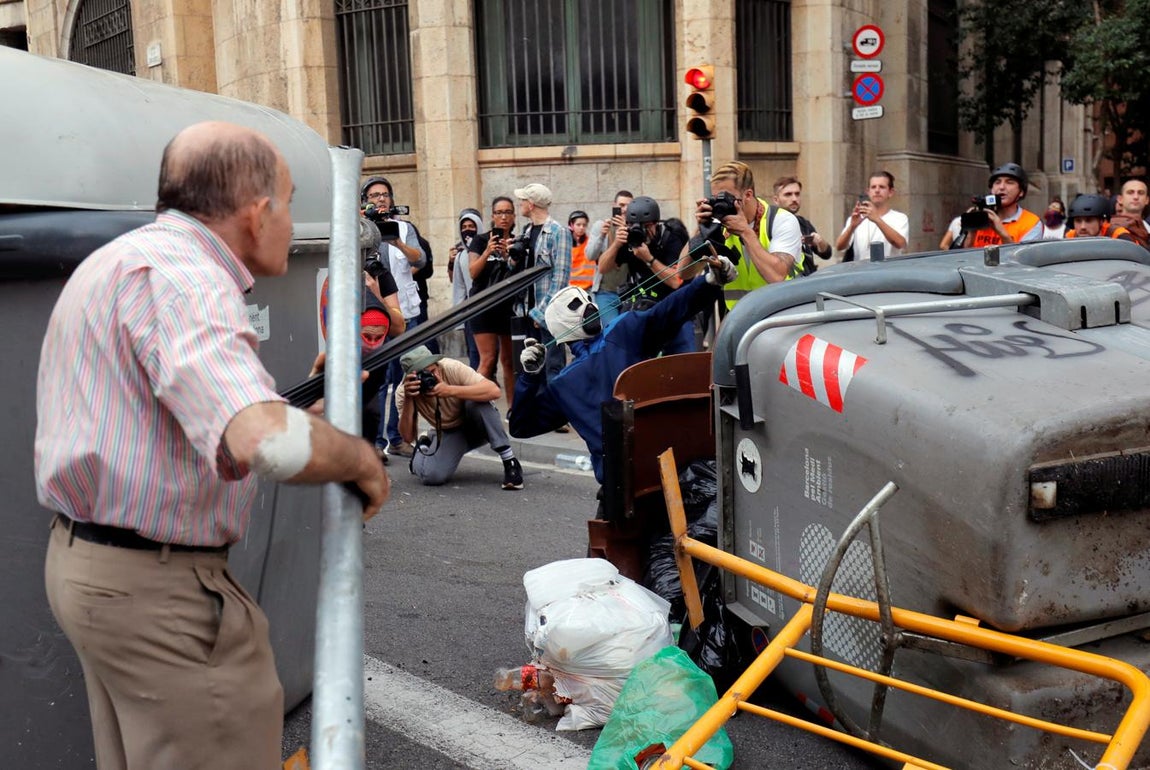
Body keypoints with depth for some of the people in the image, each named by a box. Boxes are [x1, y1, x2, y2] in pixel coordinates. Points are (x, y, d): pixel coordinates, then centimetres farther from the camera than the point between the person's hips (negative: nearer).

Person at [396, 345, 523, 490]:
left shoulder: (452, 368, -27)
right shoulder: (404, 391, -20)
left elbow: (494, 391, -39)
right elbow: (408, 437, -25)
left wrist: (450, 390, -46)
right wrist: (408, 400, -39)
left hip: (476, 424, -1)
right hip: (448, 433, 1)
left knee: (477, 402, -35)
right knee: (431, 475, -27)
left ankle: (509, 462, -23)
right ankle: (424, 447, 11)